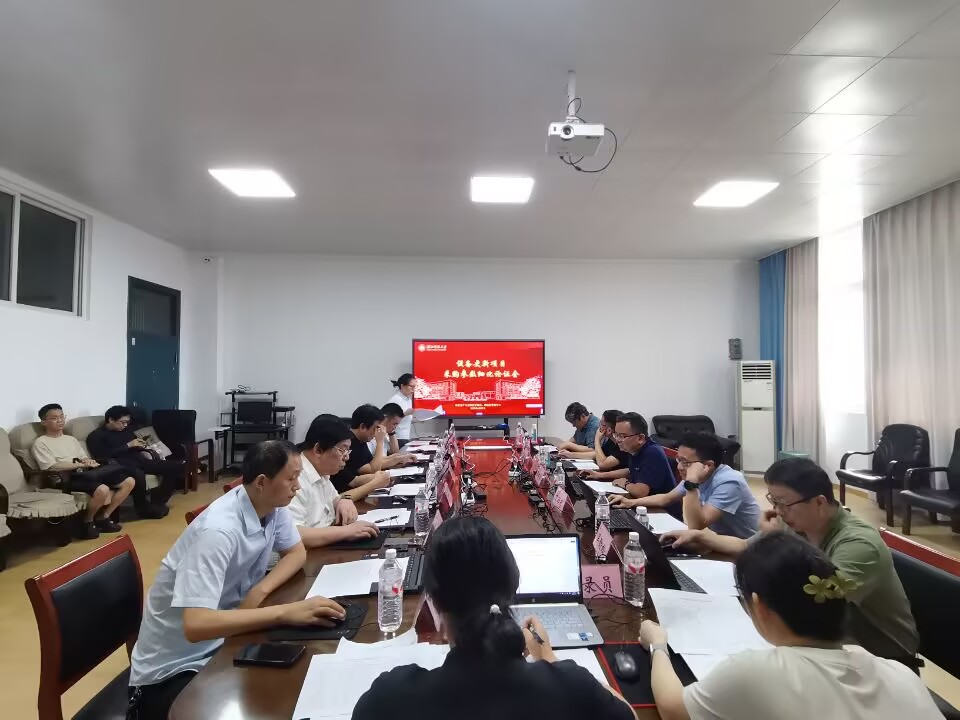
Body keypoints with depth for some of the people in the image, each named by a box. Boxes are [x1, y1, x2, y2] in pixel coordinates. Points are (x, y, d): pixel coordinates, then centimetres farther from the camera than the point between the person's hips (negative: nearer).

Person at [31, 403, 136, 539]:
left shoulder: (71, 439, 26)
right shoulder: (40, 443, 3)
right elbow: (51, 467, -10)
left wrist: (89, 462, -6)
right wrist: (81, 464, -12)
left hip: (87, 474, 7)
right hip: (67, 478, -7)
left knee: (129, 481, -8)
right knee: (102, 490, -36)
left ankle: (103, 518, 1)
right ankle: (87, 522, -7)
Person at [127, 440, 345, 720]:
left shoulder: (274, 507, -8)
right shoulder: (218, 531, -30)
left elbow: (297, 553, 5)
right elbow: (195, 626, -36)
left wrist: (260, 591, -14)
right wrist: (286, 611, -37)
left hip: (223, 640, 7)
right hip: (175, 665, -6)